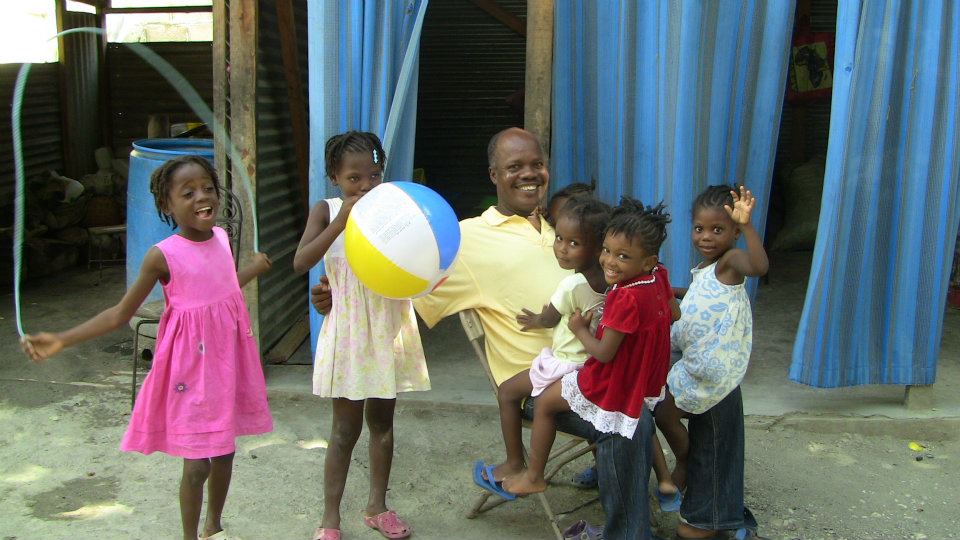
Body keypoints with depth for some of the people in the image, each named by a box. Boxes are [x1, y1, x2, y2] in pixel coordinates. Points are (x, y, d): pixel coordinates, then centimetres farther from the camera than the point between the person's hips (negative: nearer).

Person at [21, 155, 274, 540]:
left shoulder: (221, 238, 0)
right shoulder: (163, 256, -16)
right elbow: (121, 313, -9)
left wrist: (253, 269, 34)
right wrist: (62, 340, -18)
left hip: (227, 358, 6)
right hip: (191, 365, -6)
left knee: (225, 451, 18)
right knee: (197, 464, 2)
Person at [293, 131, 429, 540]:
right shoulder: (327, 212, -4)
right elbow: (301, 262, -18)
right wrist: (341, 220, -25)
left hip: (390, 329, 3)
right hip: (349, 331, -2)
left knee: (382, 420, 15)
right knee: (345, 428, 4)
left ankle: (377, 507, 31)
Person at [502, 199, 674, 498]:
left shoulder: (626, 299, -35)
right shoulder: (659, 276, -9)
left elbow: (604, 352, -28)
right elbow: (674, 314, 12)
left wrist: (580, 329, -11)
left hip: (612, 387, -8)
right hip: (647, 383, 8)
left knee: (544, 404, 9)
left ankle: (533, 476, 23)